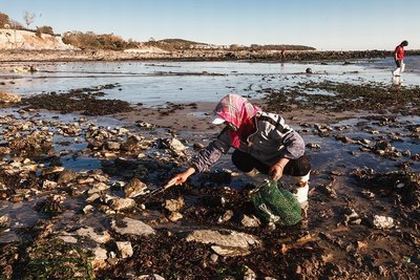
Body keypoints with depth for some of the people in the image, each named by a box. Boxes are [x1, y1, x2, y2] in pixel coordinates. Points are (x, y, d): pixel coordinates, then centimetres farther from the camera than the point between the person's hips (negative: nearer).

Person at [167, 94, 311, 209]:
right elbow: (213, 149, -17)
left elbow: (297, 142, -38)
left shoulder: (266, 123, -36)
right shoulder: (231, 131, -16)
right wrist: (188, 172, -23)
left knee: (302, 164, -35)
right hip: (264, 161, 6)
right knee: (238, 157, -11)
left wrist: (280, 164, -48)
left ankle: (302, 186, 1)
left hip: (286, 159, -6)